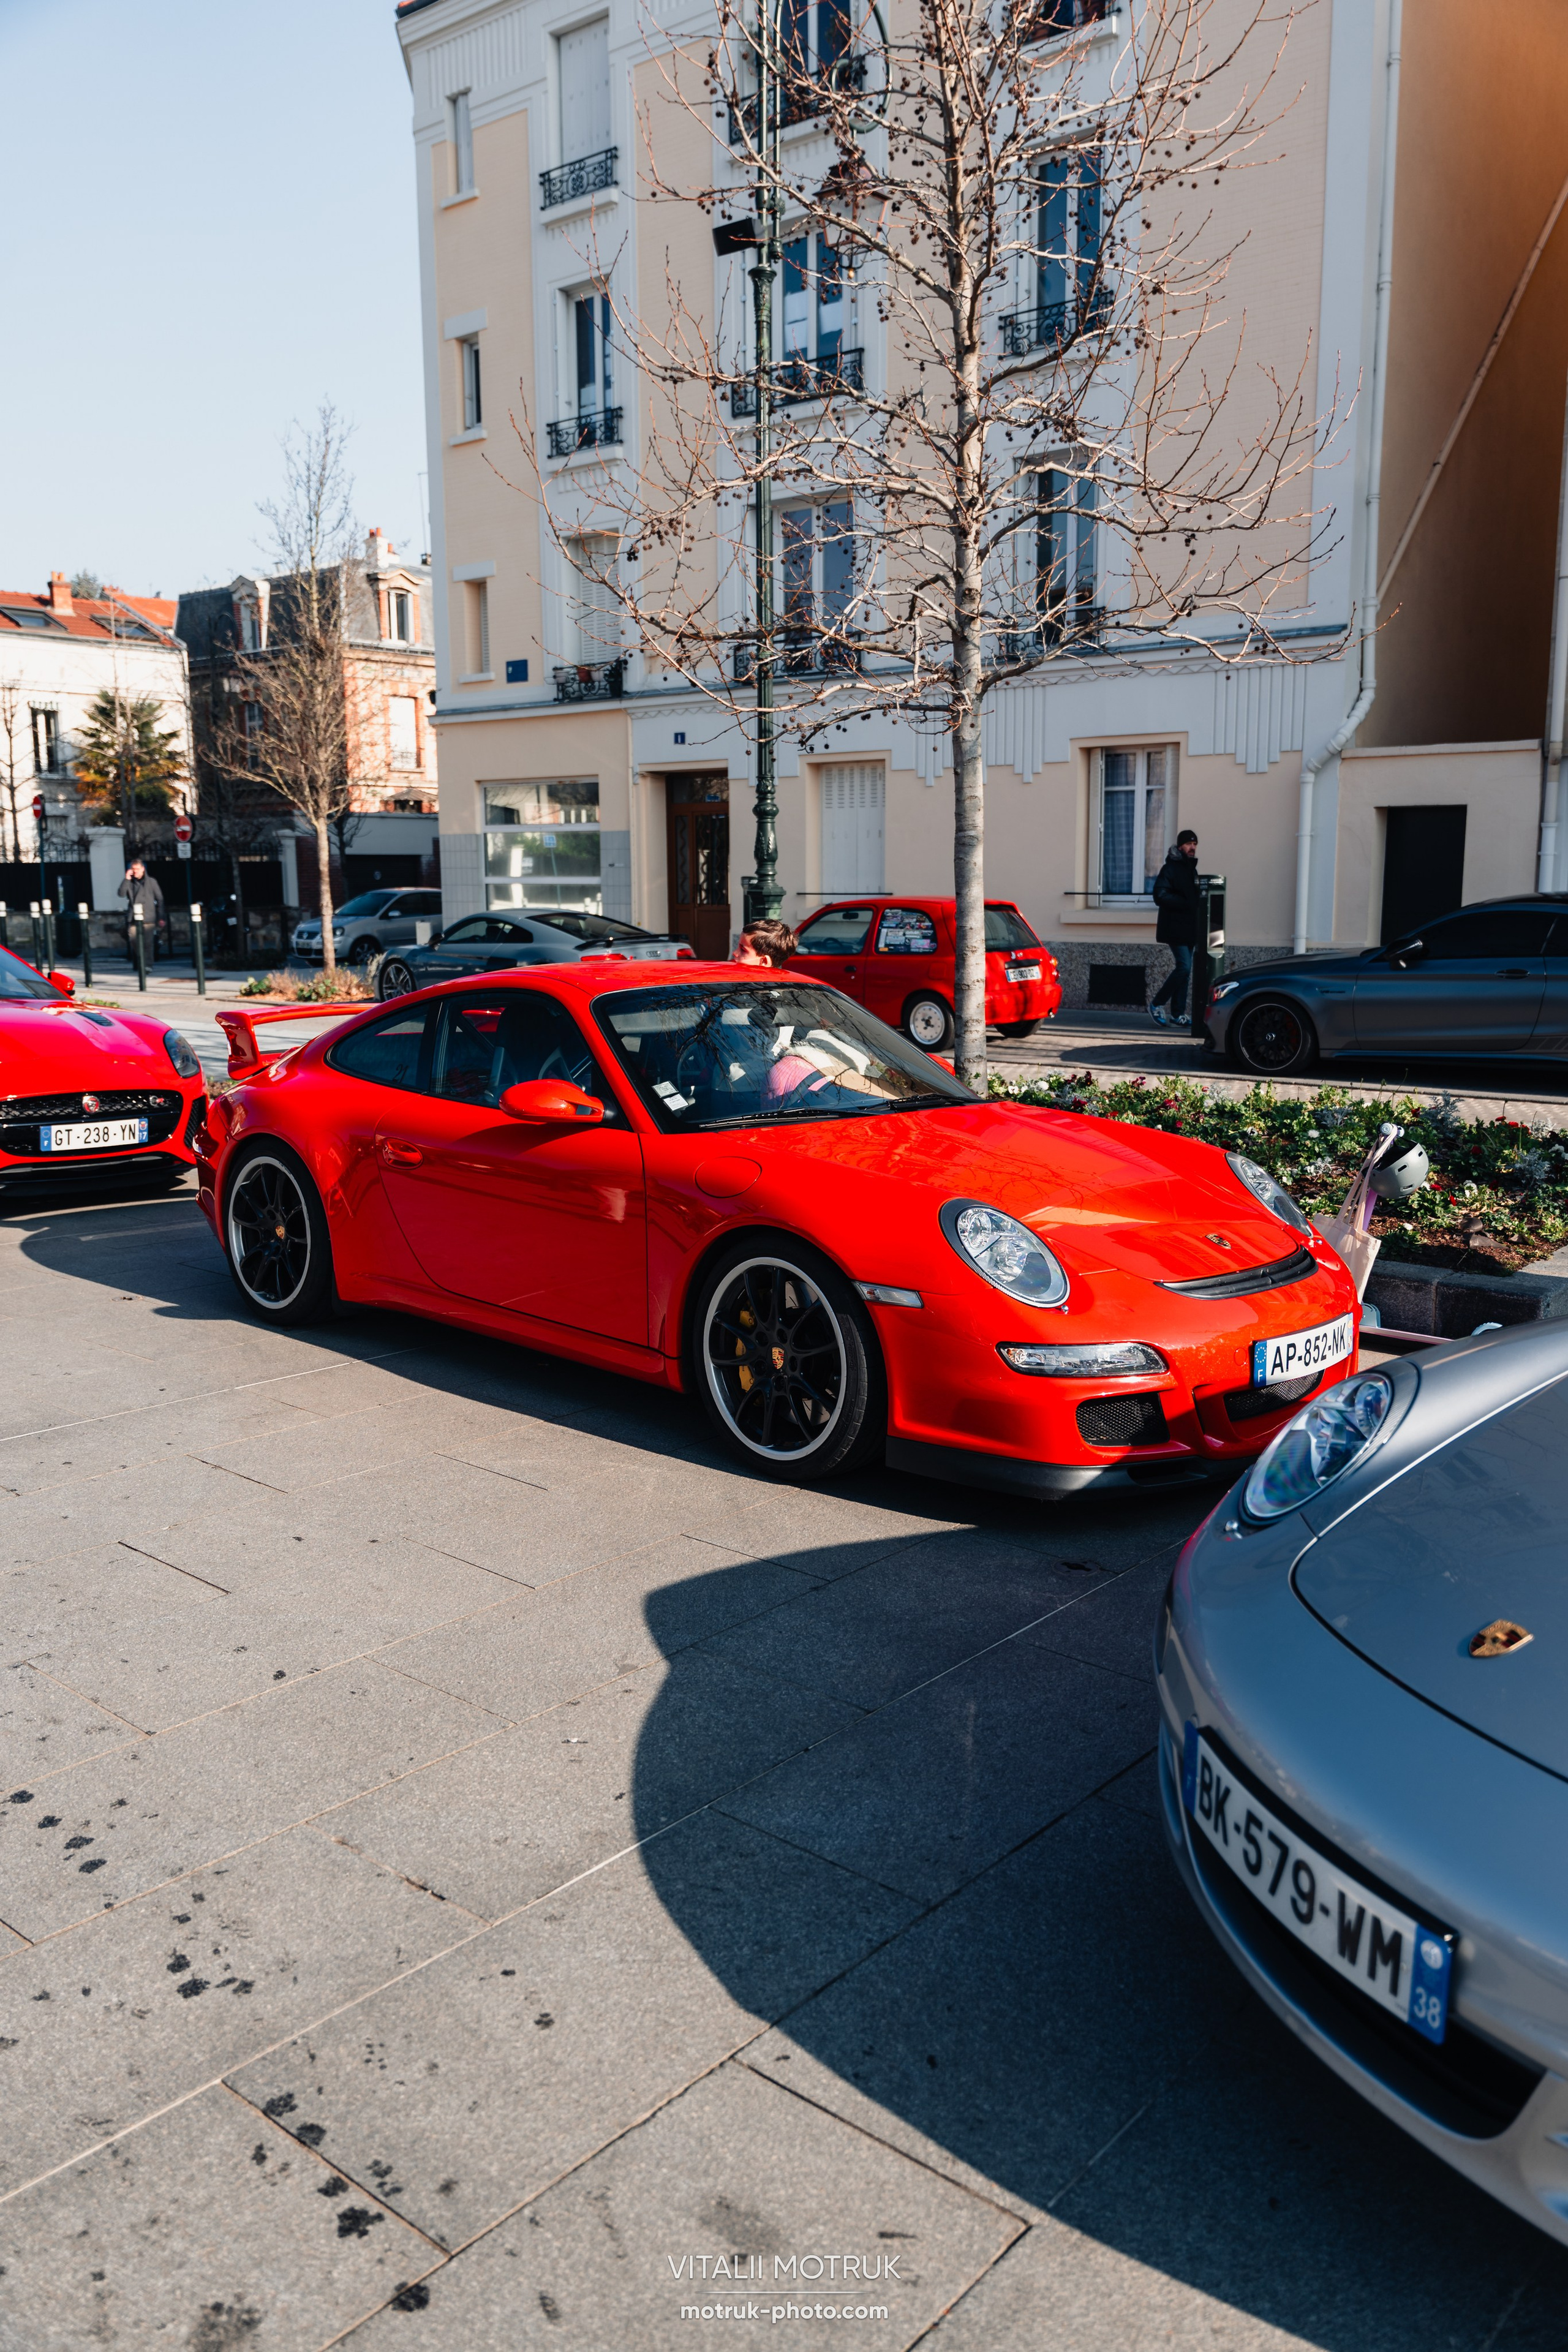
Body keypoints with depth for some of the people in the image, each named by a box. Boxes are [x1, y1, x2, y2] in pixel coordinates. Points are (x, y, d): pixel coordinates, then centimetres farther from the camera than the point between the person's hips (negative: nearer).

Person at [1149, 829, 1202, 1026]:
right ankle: (1157, 1005, -2)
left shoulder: (1192, 869, 18)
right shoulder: (1170, 868, -9)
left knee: (1184, 969, 8)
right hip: (1175, 928, -9)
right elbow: (1161, 896, -20)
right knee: (1184, 967, -16)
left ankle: (1177, 1015, 13)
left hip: (1189, 928, 9)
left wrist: (1200, 899, 3)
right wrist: (1187, 903, -22)